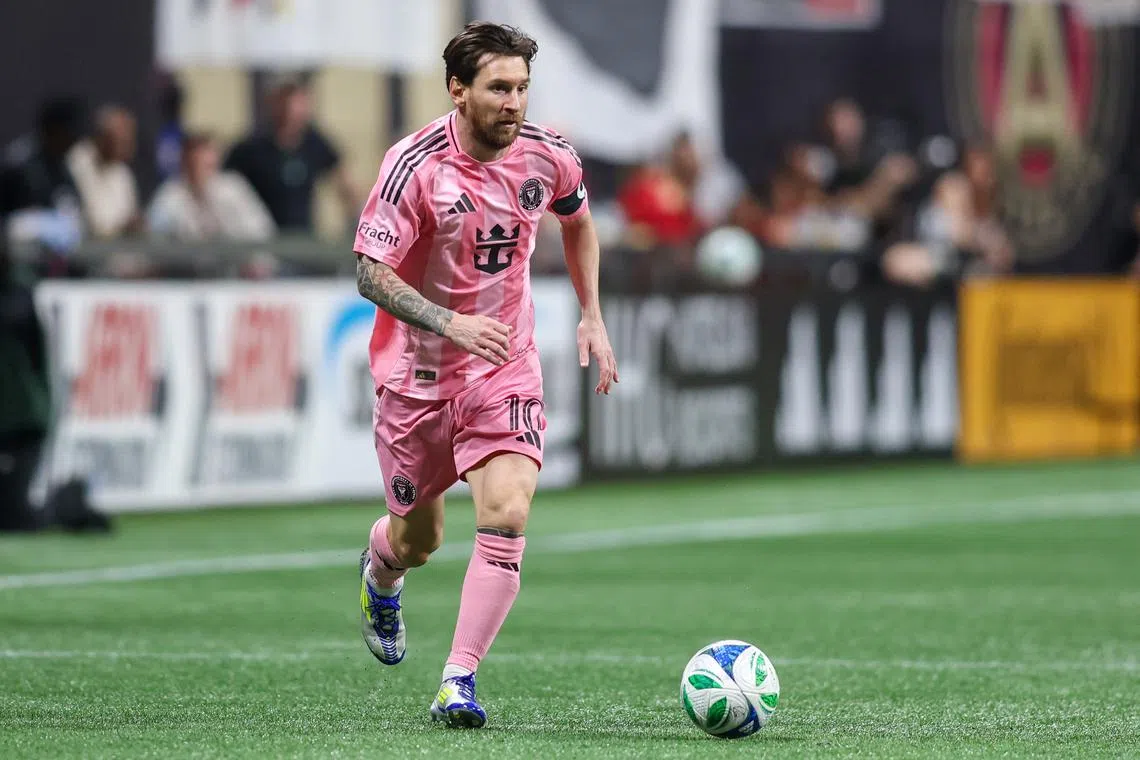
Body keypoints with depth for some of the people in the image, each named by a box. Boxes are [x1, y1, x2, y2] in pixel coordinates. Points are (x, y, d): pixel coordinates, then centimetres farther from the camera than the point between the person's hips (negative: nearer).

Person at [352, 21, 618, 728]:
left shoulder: (549, 157, -6)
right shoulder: (415, 165, -19)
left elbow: (578, 221, 18)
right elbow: (369, 272, -21)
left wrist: (592, 318, 11)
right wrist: (450, 322, -35)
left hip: (507, 371, 2)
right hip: (417, 372, -2)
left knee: (507, 516, -20)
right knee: (417, 540, 13)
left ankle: (459, 682, -14)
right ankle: (380, 576, 52)